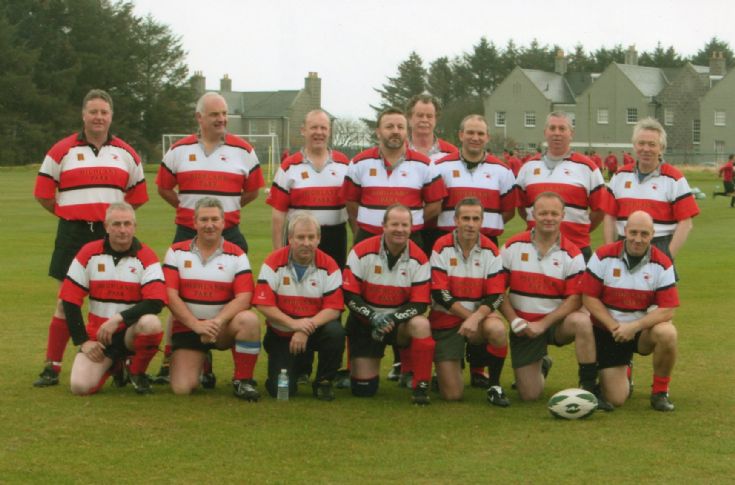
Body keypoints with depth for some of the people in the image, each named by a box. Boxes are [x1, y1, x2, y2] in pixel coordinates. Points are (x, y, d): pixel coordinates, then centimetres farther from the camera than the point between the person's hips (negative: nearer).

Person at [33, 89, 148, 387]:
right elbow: (43, 193, 5)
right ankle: (52, 368, 6)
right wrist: (71, 214, 7)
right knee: (66, 302, 0)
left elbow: (137, 196, 19)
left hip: (113, 236, 2)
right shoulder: (62, 151, 3)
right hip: (73, 234, -1)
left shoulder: (126, 153, 10)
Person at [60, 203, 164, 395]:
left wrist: (119, 319, -25)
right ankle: (113, 365, 18)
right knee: (80, 386, -20)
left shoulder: (146, 256, -8)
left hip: (131, 332, -2)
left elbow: (156, 302, -18)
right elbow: (70, 300, -1)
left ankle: (137, 372, -4)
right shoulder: (89, 253, -3)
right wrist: (83, 341, -6)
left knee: (151, 323, -36)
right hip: (98, 334, 2)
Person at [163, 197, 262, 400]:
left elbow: (243, 298, -11)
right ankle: (200, 363, 22)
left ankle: (242, 381, -15)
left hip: (224, 327, 0)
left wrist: (217, 321, -27)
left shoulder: (237, 255, -1)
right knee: (181, 388, -15)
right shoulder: (177, 252, 1)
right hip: (187, 328, 0)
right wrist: (197, 325, -20)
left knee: (249, 320, -33)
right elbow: (170, 295, -7)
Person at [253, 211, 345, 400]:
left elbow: (334, 308, -13)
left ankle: (323, 381, -7)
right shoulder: (274, 263, -11)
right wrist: (293, 323, -28)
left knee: (335, 333, -33)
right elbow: (263, 304, -15)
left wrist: (307, 329, -27)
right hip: (280, 333, -1)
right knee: (280, 390, -15)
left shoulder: (328, 266, -9)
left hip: (315, 330, 1)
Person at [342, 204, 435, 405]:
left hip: (400, 322, 1)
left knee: (421, 324, -35)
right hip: (365, 321, -1)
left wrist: (393, 318, -27)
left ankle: (421, 387, -21)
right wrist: (373, 317, -26)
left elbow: (420, 304, -11)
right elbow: (349, 295, -12)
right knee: (363, 389, -7)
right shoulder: (362, 252, -13)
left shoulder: (418, 259, -10)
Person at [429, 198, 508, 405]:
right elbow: (439, 294, -12)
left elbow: (495, 296, -7)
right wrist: (468, 316, -17)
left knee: (497, 329, -37)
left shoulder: (490, 250, -3)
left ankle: (494, 386, -13)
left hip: (479, 315, 2)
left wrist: (476, 318, -25)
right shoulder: (442, 247, -9)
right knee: (452, 394, -11)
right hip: (446, 319, -2)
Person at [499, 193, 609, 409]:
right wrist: (514, 320, -13)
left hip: (557, 323, -1)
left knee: (582, 321, -37)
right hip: (524, 326, 1)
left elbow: (575, 298, -10)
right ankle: (541, 366, 33)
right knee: (529, 395, -5)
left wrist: (543, 324, -18)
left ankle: (589, 389, -24)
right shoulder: (513, 246, -1)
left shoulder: (572, 254, -5)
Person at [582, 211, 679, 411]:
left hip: (644, 330, 1)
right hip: (608, 332, 0)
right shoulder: (603, 256, -11)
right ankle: (623, 372, 29)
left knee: (667, 333, -35)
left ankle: (660, 392, -10)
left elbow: (667, 310, -14)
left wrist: (634, 326, -26)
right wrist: (614, 326, -19)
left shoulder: (662, 264, -10)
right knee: (615, 399, -10)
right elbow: (589, 298, -8)